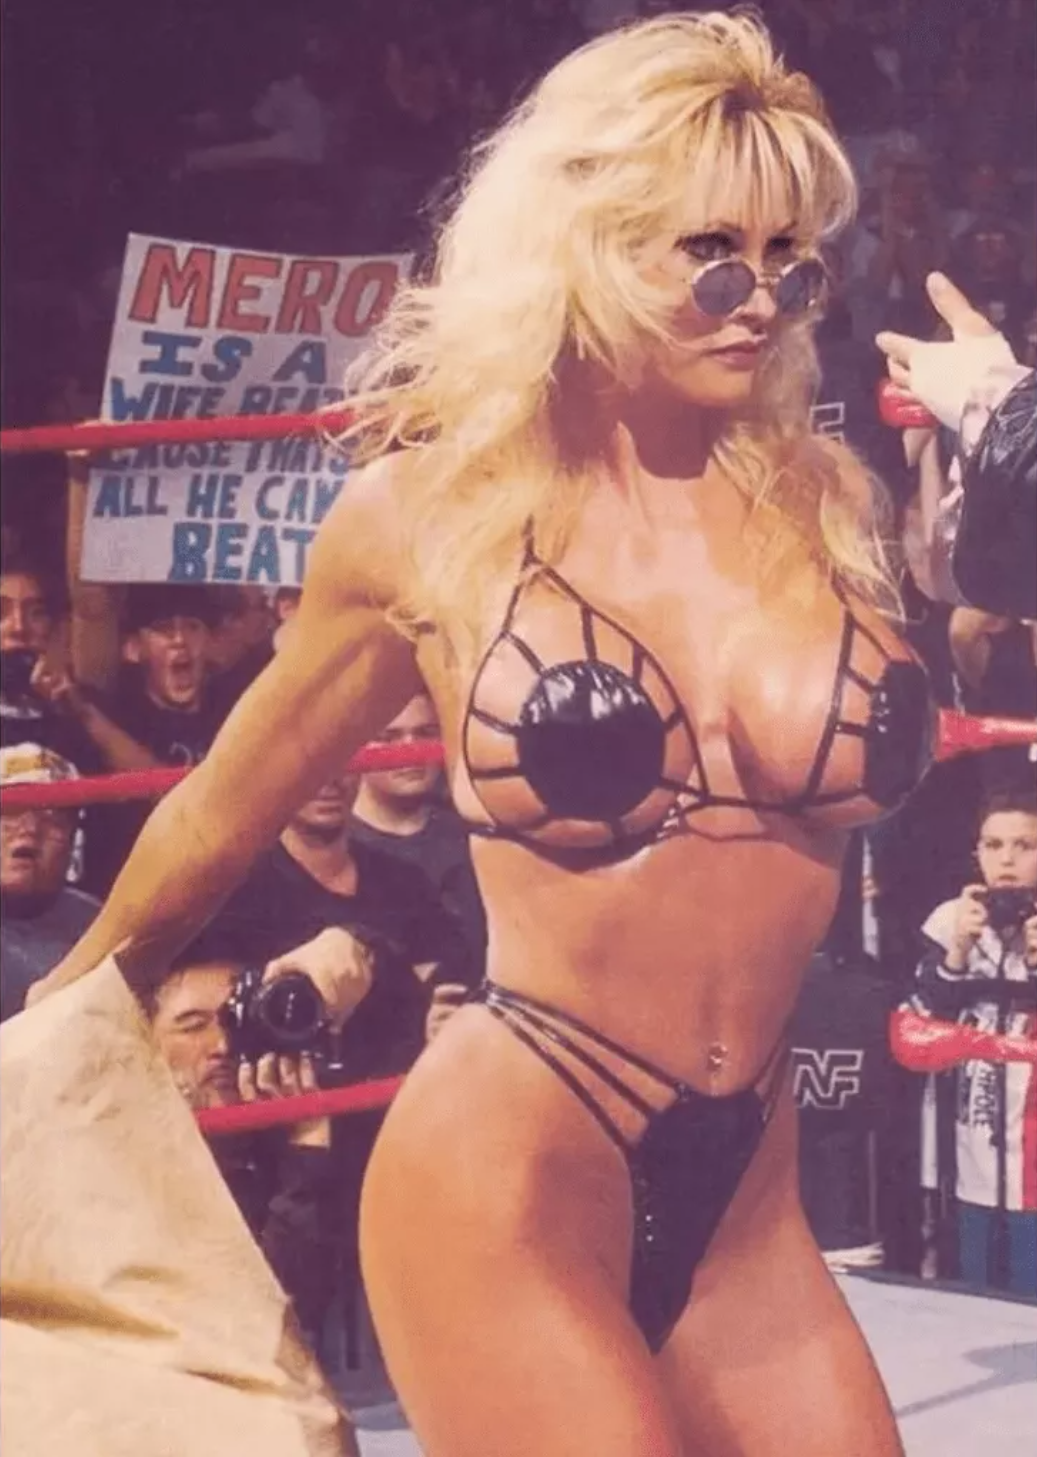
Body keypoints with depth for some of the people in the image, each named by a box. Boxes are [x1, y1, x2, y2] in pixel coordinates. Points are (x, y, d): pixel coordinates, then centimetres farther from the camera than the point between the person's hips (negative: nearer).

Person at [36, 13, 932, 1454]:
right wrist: (65, 1012, 23)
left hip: (749, 1199, 4)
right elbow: (227, 806, 11)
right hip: (501, 1186, -4)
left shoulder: (829, 501, 2)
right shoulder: (430, 512, -5)